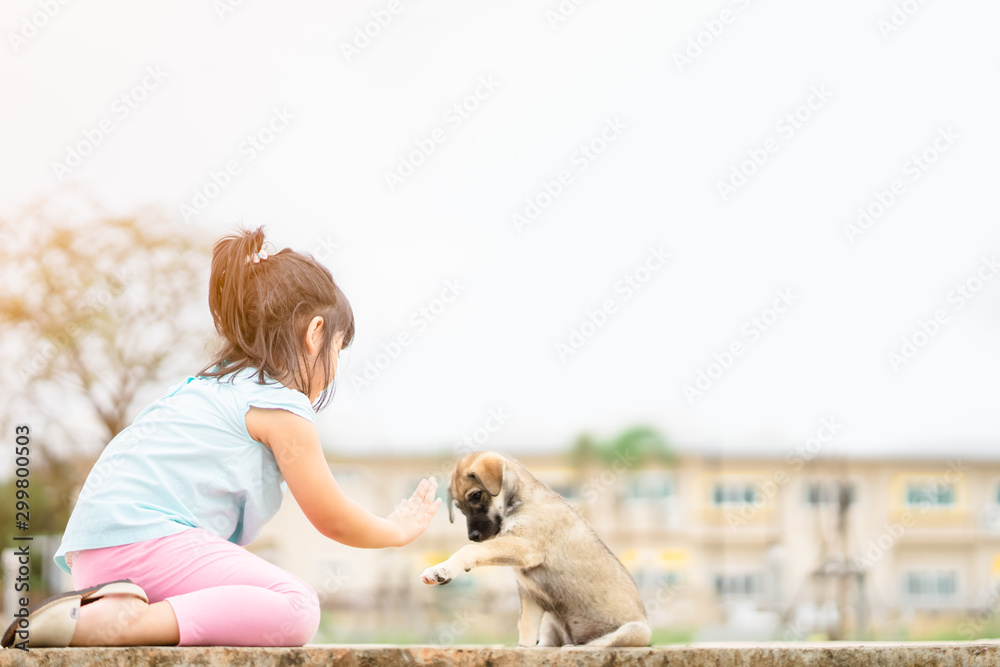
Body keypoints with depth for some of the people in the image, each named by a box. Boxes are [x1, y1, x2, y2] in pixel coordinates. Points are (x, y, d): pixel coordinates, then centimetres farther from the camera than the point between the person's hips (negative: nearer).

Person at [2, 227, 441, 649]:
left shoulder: (218, 387, 27)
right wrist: (398, 529, 26)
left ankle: (117, 601, -3)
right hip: (144, 539, -10)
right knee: (298, 609, -18)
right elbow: (332, 519, 8)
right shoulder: (281, 407, -1)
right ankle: (125, 623, -31)